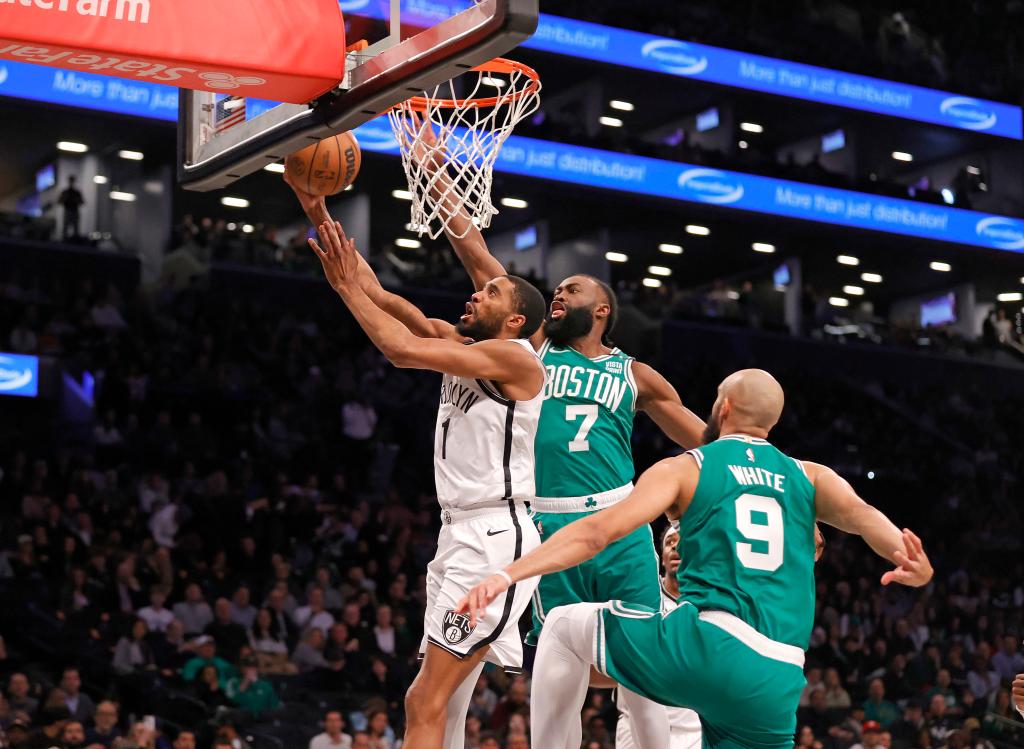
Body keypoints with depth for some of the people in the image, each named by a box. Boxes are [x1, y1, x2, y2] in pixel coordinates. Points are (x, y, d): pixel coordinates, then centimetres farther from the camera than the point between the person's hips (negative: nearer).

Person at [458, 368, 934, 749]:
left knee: (564, 626, 20)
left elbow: (597, 532, -3)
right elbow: (860, 513, -3)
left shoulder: (685, 469, 10)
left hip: (706, 648, -3)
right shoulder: (810, 478, 19)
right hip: (777, 685, 4)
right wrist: (912, 563, -22)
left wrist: (509, 574, -6)